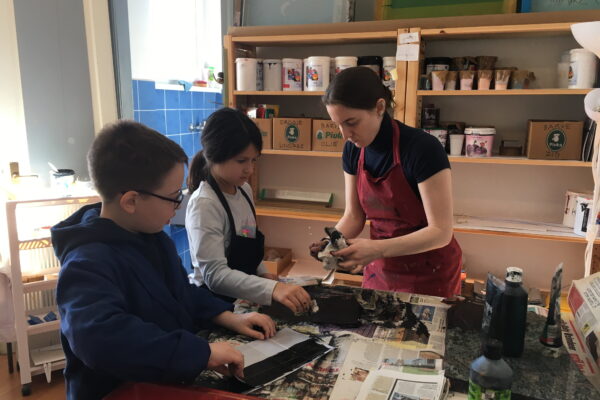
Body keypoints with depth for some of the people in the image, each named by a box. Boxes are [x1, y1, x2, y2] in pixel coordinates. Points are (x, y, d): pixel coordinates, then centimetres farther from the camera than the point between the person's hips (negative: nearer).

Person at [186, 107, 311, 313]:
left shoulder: (244, 190, 3)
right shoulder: (204, 204, -20)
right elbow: (215, 274, -28)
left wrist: (263, 275, 4)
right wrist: (272, 289, -38)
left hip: (243, 298, 6)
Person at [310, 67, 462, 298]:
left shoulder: (422, 149, -24)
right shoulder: (353, 150, -6)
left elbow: (441, 231, -23)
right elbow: (354, 215, 1)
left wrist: (377, 249, -34)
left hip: (429, 272, -5)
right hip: (380, 269, 5)